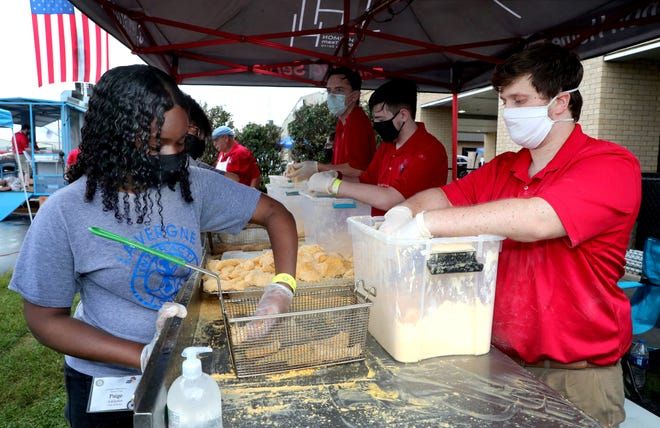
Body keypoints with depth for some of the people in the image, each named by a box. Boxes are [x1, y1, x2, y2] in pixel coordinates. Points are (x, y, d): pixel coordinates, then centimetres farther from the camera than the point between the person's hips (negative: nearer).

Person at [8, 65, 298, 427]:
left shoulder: (194, 185, -12)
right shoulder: (65, 212, -19)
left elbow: (274, 213, -6)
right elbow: (45, 318, -13)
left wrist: (282, 287, -22)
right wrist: (146, 356, -23)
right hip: (106, 381, -3)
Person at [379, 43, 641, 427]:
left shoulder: (611, 165, -16)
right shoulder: (503, 169, 6)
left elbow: (536, 220, -31)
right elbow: (442, 196, 5)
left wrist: (425, 223, -30)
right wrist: (403, 212, -18)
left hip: (576, 373, -5)